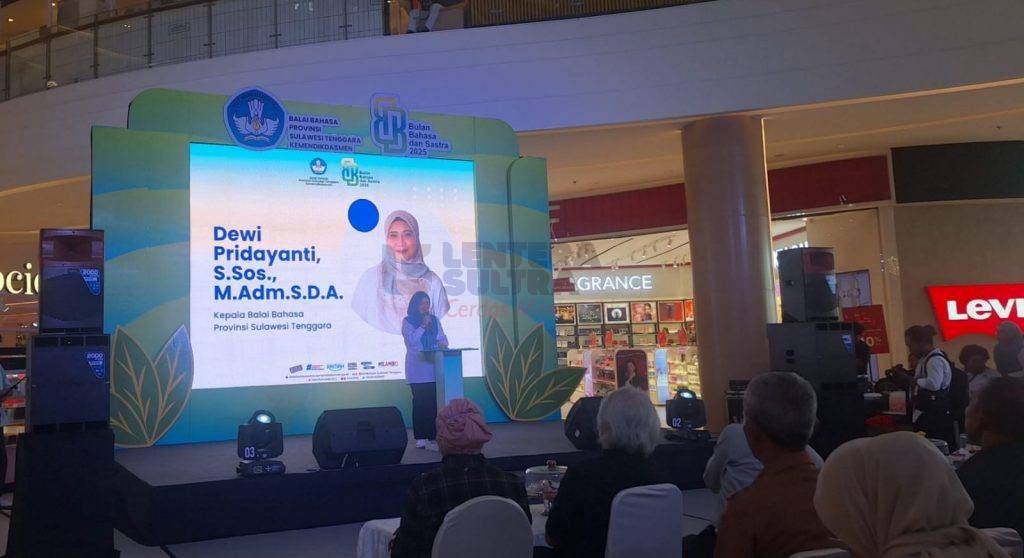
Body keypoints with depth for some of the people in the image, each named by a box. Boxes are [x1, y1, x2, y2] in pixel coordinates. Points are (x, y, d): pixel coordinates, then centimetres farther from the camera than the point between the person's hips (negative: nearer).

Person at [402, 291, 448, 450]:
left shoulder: (434, 320, 15)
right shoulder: (408, 321, 2)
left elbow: (443, 338, 13)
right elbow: (411, 340, -11)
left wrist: (442, 343, -9)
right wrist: (423, 326, -13)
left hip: (434, 367, 4)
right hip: (418, 370, -4)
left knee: (434, 402, -2)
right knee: (420, 402, -4)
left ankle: (433, 436, 4)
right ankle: (421, 438, -1)